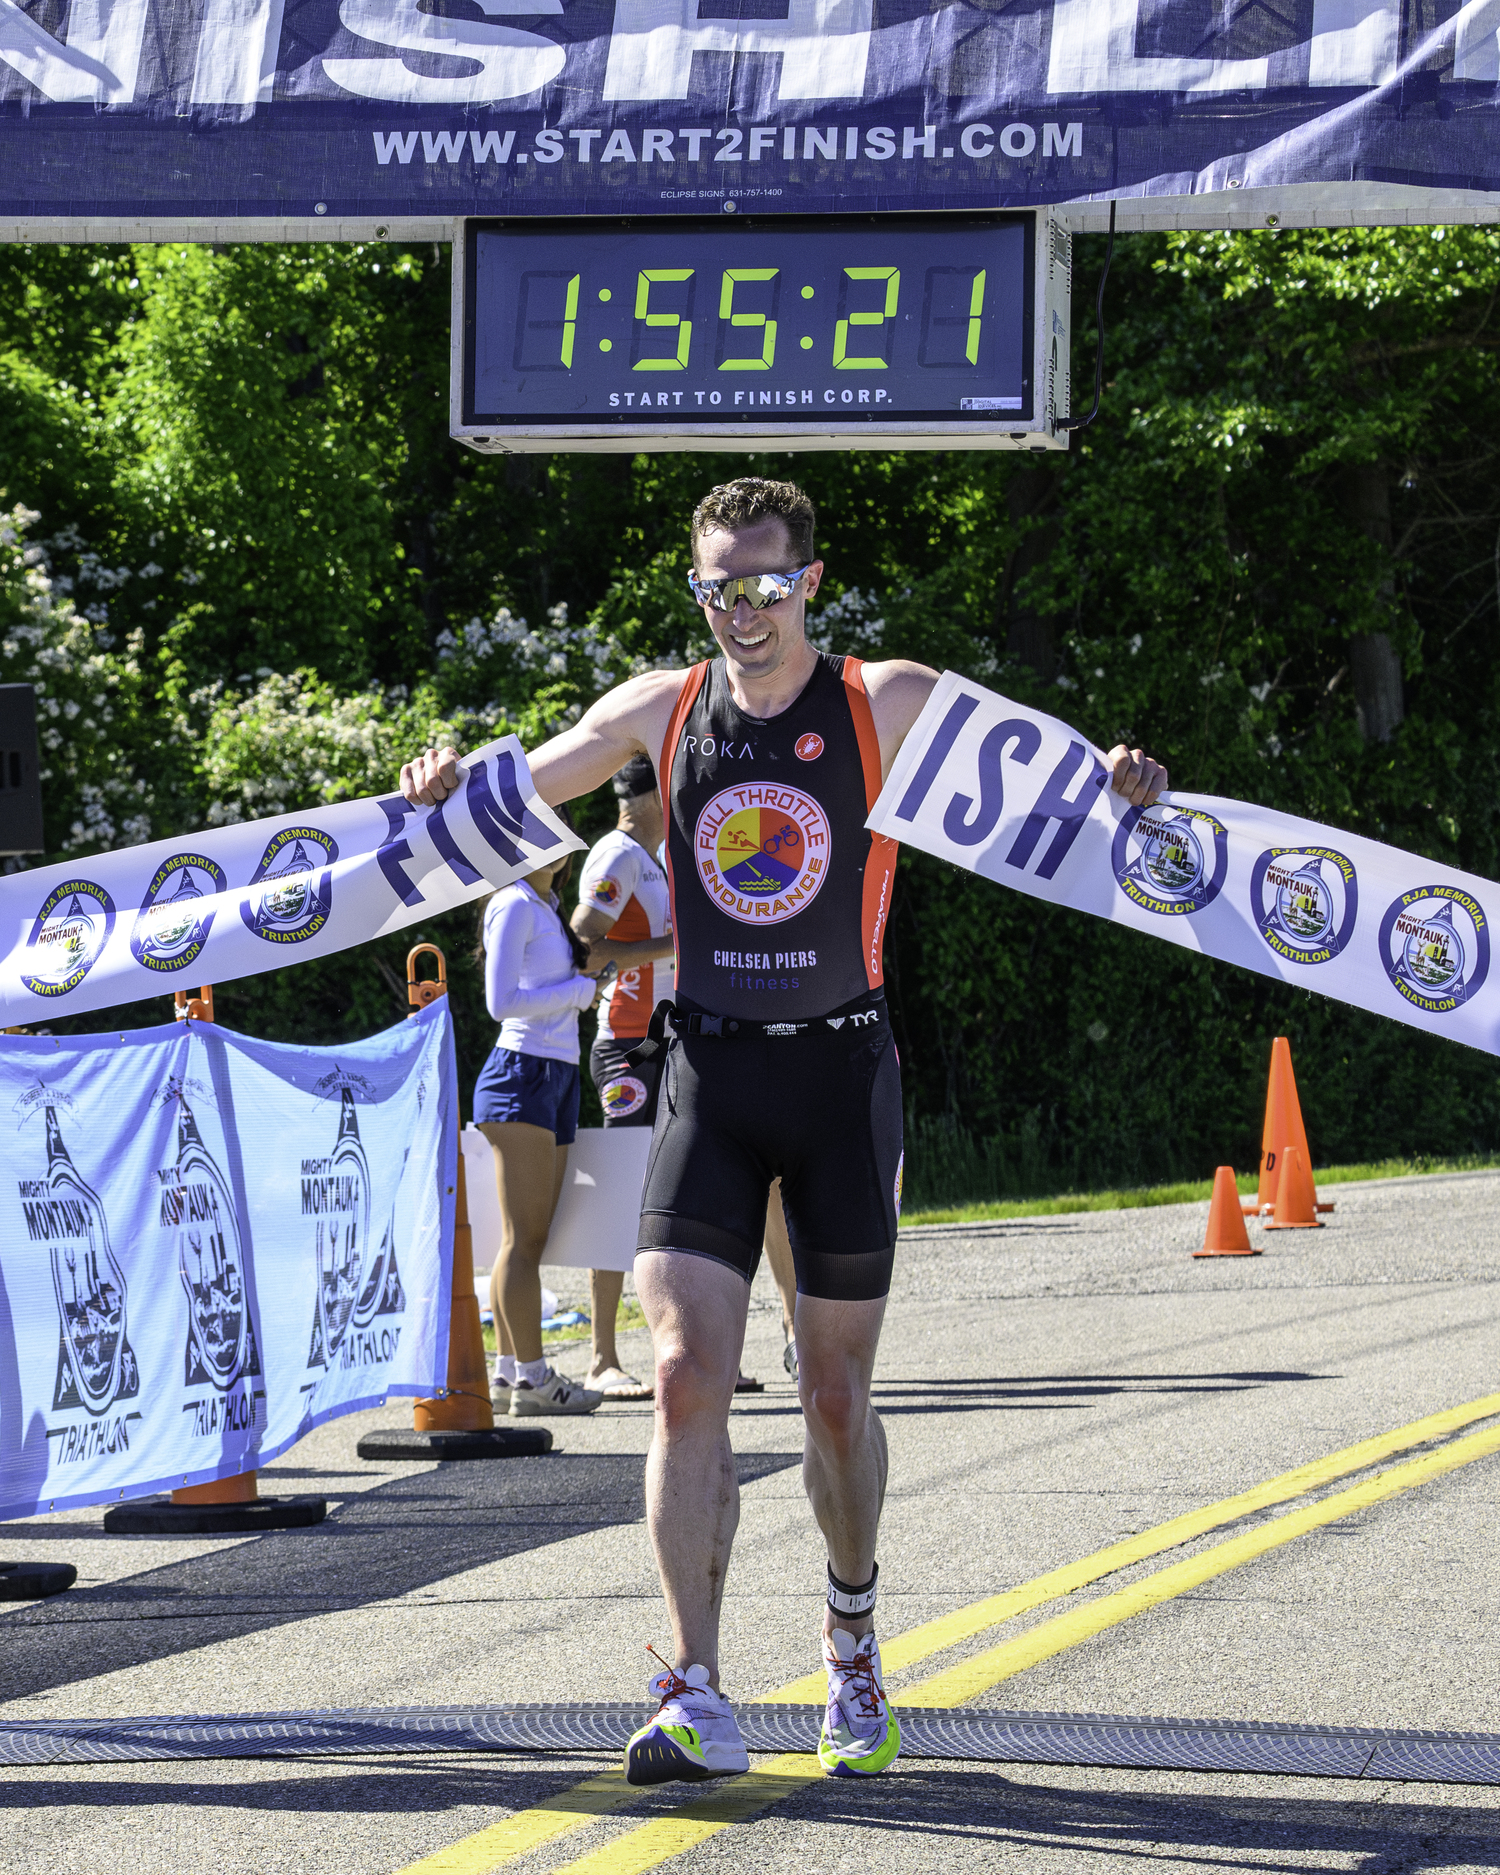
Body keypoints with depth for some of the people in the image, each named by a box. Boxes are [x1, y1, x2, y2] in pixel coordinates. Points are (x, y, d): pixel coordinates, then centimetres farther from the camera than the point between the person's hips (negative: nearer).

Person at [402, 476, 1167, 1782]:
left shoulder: (891, 706, -2)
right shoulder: (662, 710, 5)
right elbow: (519, 791, 18)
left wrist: (1119, 792, -20)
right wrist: (447, 793, -5)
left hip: (842, 1071, -1)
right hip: (708, 1073, 1)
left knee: (836, 1390, 9)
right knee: (687, 1375, -13)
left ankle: (853, 1638, 34)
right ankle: (697, 1700, -15)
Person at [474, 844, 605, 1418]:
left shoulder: (548, 910, 20)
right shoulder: (515, 905, -7)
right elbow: (502, 1001, -16)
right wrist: (581, 988, -8)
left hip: (556, 1075, 9)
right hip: (522, 1074, -9)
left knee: (528, 1238, 7)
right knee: (524, 1237, -10)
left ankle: (509, 1372, 7)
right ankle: (532, 1377, -13)